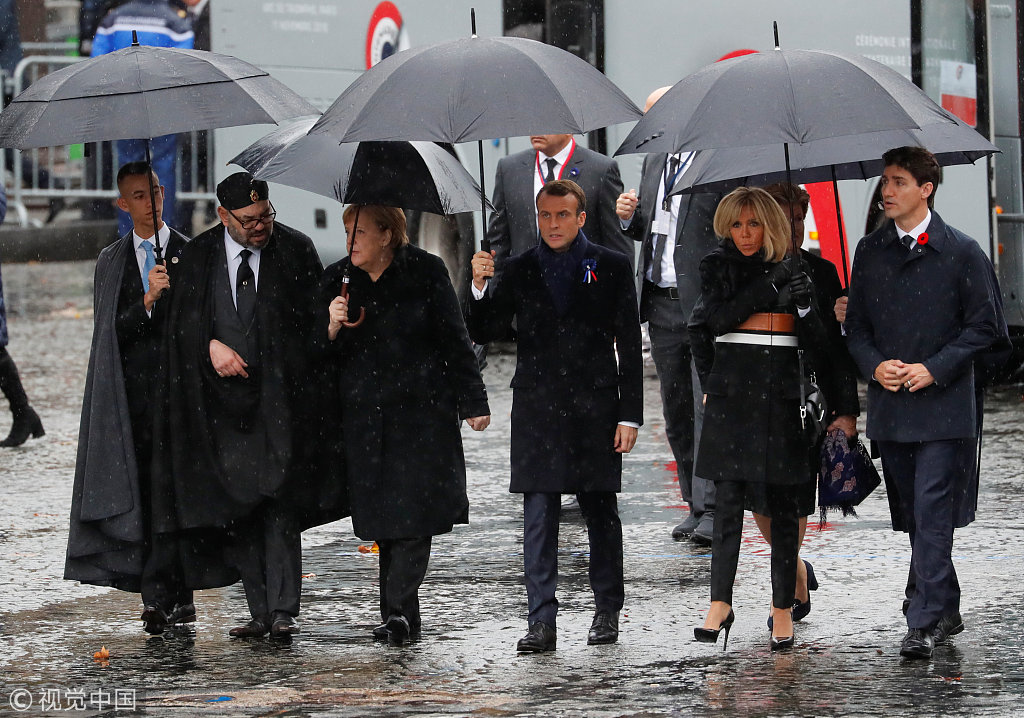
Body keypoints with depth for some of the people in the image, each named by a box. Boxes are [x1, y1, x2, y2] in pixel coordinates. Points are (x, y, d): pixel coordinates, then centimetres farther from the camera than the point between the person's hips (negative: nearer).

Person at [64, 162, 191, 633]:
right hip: (133, 395, 2)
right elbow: (113, 330, 2)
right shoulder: (111, 262, 12)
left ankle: (158, 595, -10)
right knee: (143, 493, 0)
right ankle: (178, 599, 7)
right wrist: (148, 299, -14)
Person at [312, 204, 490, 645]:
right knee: (383, 516, 3)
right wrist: (332, 328, -15)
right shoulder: (337, 279, 7)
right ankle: (403, 615, 10)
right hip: (364, 416, 3)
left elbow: (454, 339, 3)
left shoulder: (425, 272, -2)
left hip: (422, 409, -3)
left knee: (415, 511, -12)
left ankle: (398, 609, -12)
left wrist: (473, 402, 2)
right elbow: (322, 355, 7)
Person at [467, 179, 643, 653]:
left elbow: (629, 346, 3)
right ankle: (542, 622, -6)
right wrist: (480, 287, -12)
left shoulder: (611, 268, 3)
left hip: (595, 409, -1)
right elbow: (483, 333, 6)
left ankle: (607, 612, 21)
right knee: (538, 517, -4)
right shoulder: (519, 270, 7)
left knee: (601, 514, 8)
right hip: (538, 411, 1)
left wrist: (630, 415, -2)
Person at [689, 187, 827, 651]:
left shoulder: (792, 270, 11)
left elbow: (814, 342, 7)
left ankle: (783, 608, 5)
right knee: (729, 498, -8)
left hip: (782, 391, 1)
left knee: (783, 503, 1)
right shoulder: (717, 267, 7)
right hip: (731, 393, -1)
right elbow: (718, 320, -9)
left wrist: (804, 304, -12)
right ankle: (720, 605, -8)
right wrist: (769, 287, -14)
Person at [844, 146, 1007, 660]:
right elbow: (856, 325, 15)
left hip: (943, 405, -5)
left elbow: (985, 326, -3)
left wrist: (933, 369, -12)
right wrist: (875, 366, -5)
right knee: (914, 516, 10)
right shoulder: (871, 251, 10)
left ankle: (924, 622, -13)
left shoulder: (961, 252, -4)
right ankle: (945, 611, 23)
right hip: (889, 406, 5)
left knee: (933, 515, -11)